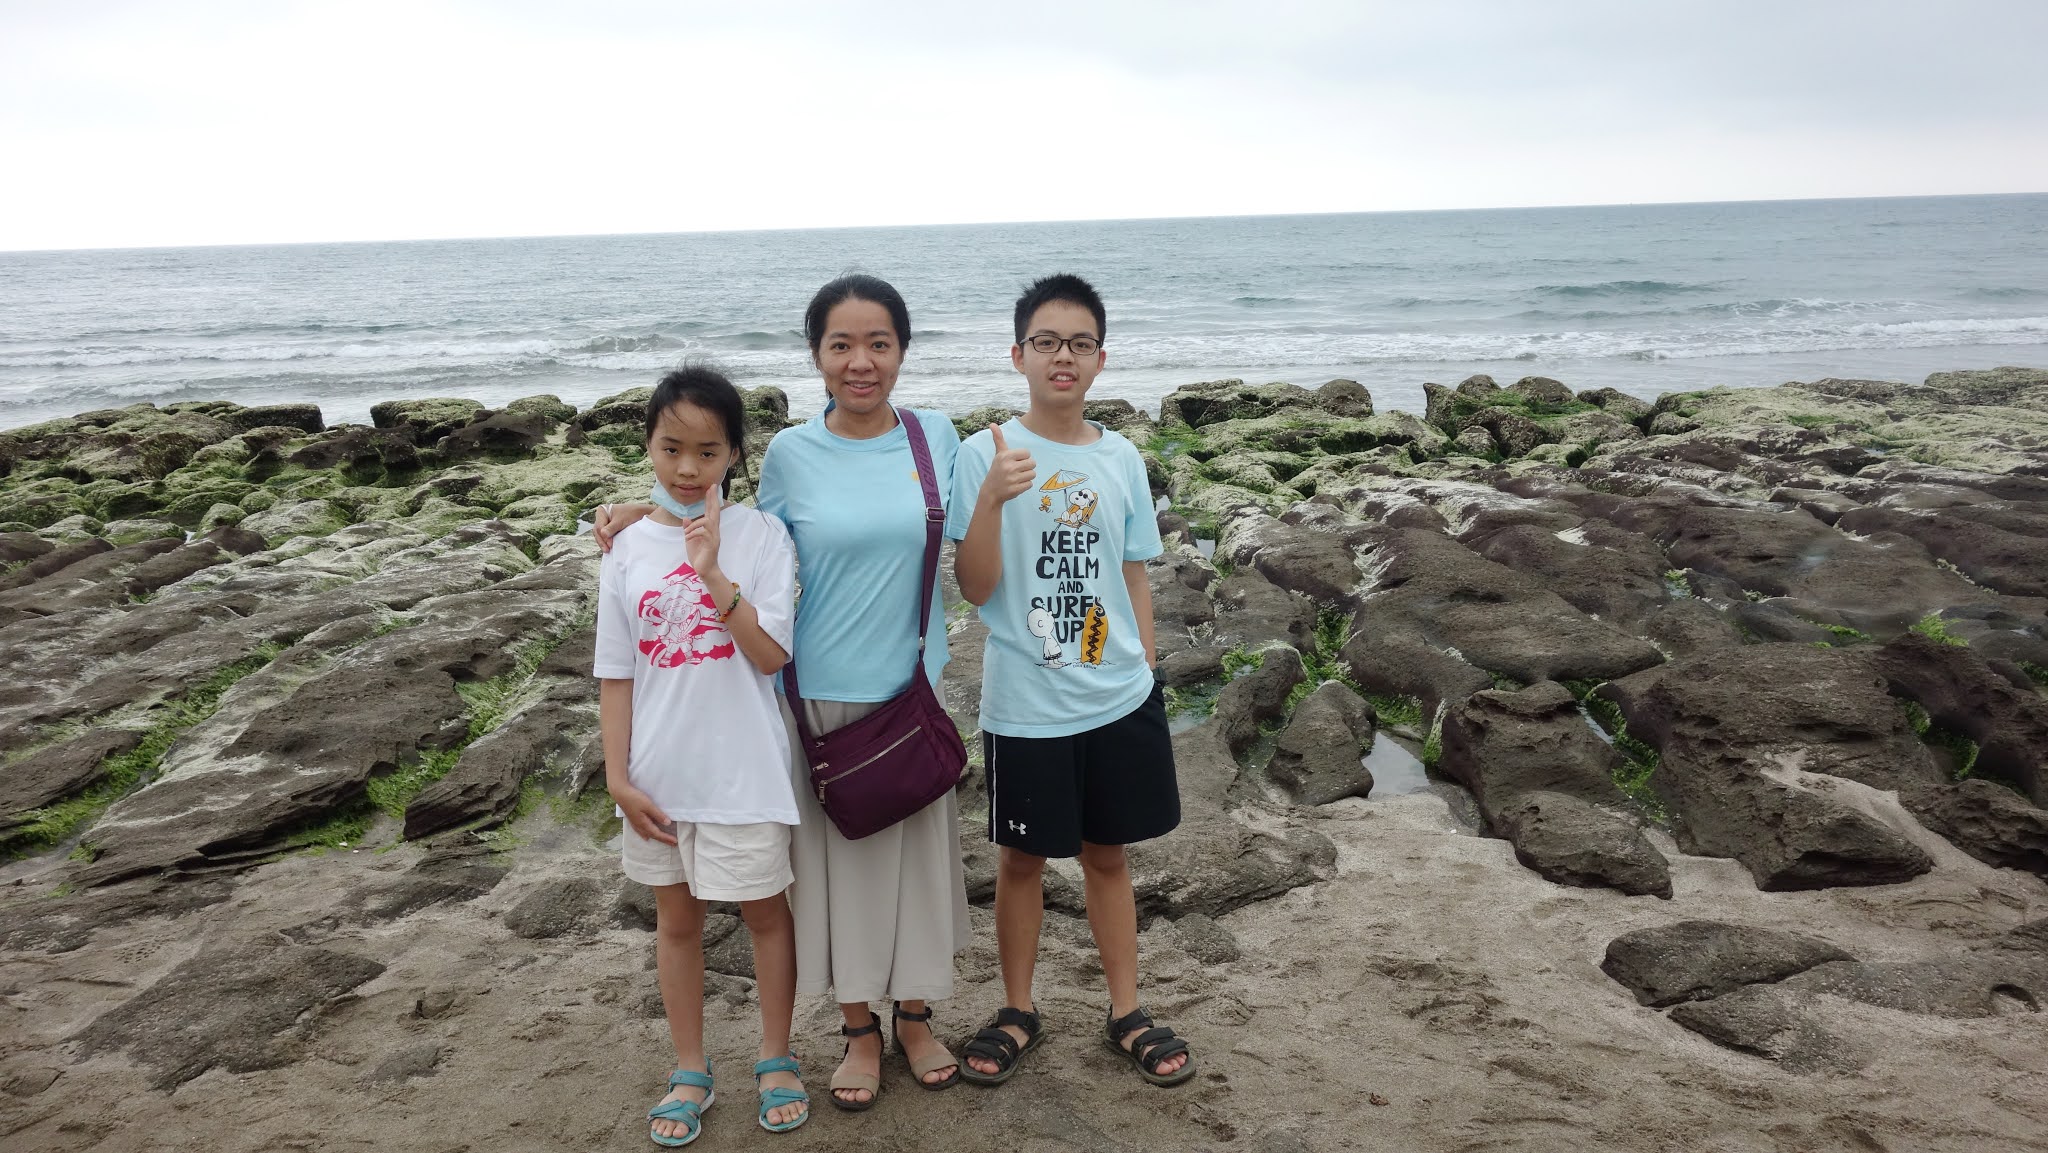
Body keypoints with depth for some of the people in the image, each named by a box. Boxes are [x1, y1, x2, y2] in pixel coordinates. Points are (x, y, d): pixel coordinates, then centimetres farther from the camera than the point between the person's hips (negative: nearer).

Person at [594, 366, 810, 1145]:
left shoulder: (760, 536, -10)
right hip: (659, 774, 3)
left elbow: (772, 655, -17)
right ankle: (690, 1071, 34)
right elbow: (616, 675, 2)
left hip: (743, 771, -3)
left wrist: (714, 575, -26)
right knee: (677, 916, 17)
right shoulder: (629, 549, -2)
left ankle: (777, 1058, 33)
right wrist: (619, 775, -1)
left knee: (764, 910, 13)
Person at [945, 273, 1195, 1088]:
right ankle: (1018, 1012, 31)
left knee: (1107, 853, 15)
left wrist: (1143, 670, 10)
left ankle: (1127, 1014, 31)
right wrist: (991, 498, -27)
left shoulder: (1120, 459, 3)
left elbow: (1134, 577, 11)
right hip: (1023, 705, -3)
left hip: (1119, 699, 3)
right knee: (1022, 858, 12)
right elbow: (975, 587, -13)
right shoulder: (987, 455, -8)